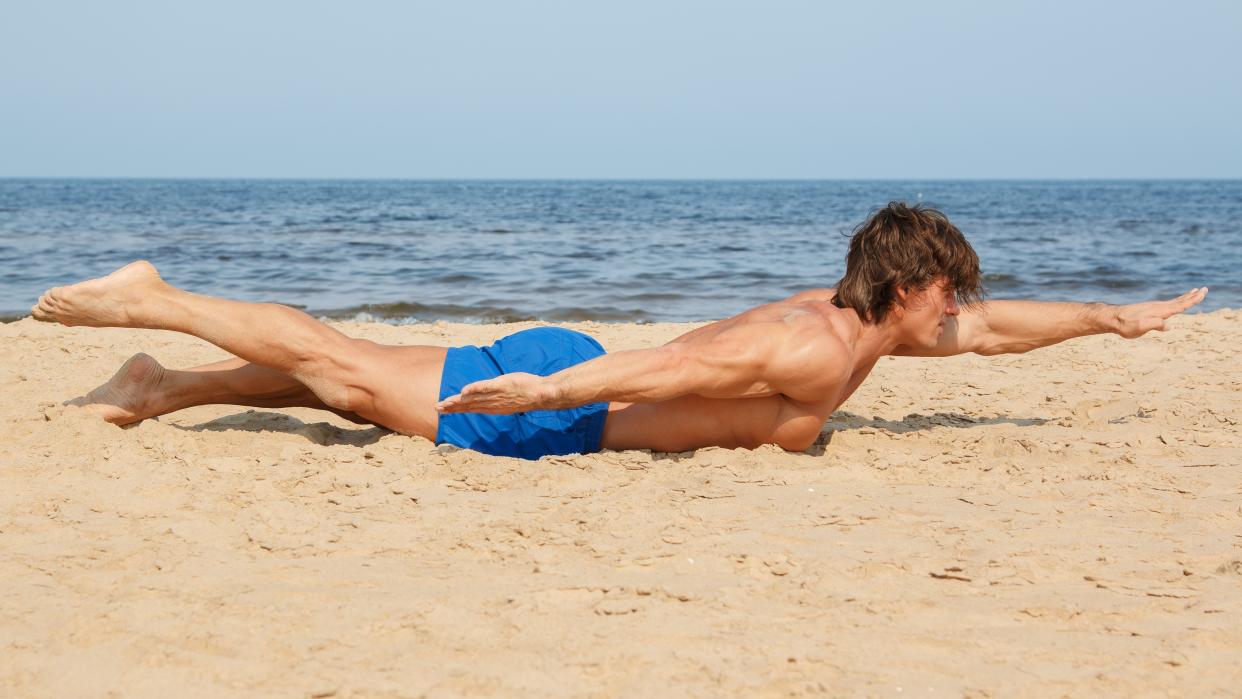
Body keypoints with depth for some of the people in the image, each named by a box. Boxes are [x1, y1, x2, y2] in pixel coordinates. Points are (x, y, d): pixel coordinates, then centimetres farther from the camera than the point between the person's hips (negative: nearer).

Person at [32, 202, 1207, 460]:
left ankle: (160, 389, 20)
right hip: (554, 388, -8)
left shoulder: (851, 313, 7)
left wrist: (1117, 315, 23)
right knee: (352, 372, -4)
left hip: (565, 365, 8)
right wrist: (546, 395, -35)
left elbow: (989, 326, 21)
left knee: (361, 385, 13)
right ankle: (150, 302, 3)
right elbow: (676, 364, -29)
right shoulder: (818, 352, -21)